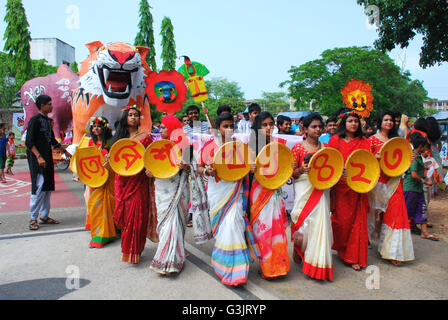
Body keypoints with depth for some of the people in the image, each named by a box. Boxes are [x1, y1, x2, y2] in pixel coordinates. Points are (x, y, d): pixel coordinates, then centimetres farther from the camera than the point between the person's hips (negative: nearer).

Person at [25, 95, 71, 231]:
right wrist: (39, 157, -24)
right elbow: (29, 142, -16)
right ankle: (33, 218, 1)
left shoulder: (47, 120, 16)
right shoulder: (35, 120, -9)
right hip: (37, 159, -8)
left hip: (48, 158, 8)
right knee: (39, 188, -9)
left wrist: (65, 152, 27)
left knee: (48, 188, 9)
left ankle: (44, 216, 17)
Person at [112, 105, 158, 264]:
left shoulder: (145, 136, 3)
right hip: (122, 179, 3)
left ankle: (134, 251, 8)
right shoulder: (120, 136, 13)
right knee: (123, 212, 5)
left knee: (137, 213, -5)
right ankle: (126, 248, 23)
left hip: (139, 180, -3)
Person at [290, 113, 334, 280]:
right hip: (304, 189, -3)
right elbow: (292, 173, -2)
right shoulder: (298, 148, -1)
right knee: (303, 221, -4)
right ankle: (297, 247, 28)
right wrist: (301, 170, -23)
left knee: (320, 221, -3)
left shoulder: (325, 147, 11)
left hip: (321, 189, 3)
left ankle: (318, 262, 12)